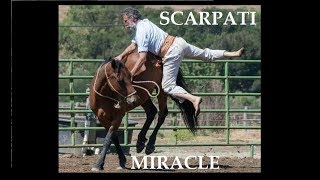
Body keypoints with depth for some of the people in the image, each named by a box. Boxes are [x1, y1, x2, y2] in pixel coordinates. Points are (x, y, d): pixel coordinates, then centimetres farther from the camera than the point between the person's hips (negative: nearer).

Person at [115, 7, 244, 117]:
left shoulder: (141, 32, -15)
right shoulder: (144, 23, 13)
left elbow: (142, 58, -23)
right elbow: (133, 45, 25)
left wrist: (129, 76, -20)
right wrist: (121, 56, 14)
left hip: (171, 53, -9)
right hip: (178, 42, 9)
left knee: (167, 87, -7)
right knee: (206, 55, 25)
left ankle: (194, 99, -24)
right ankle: (233, 54, 29)